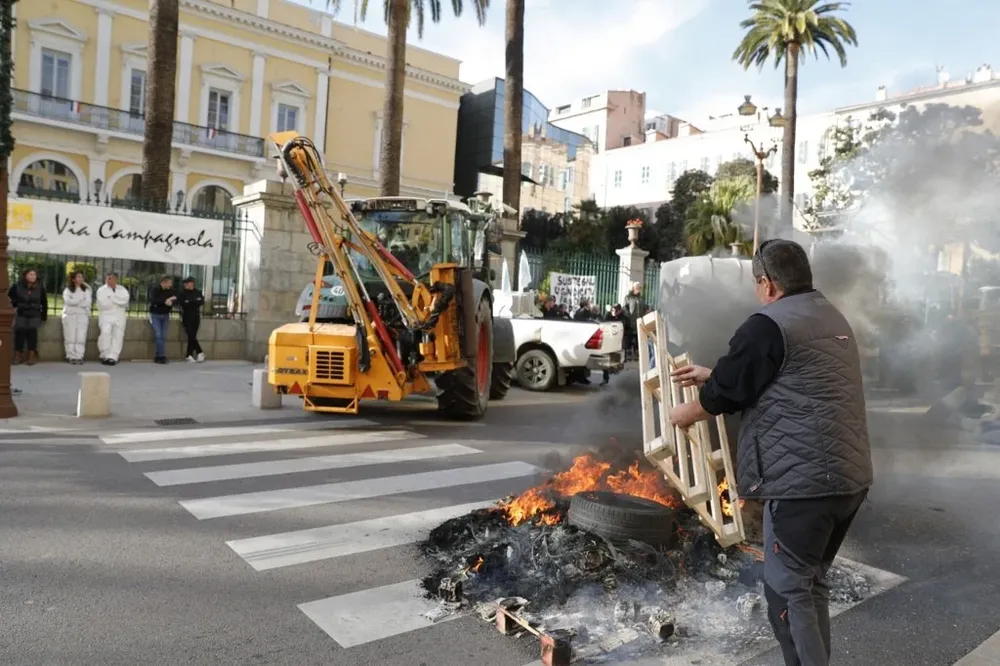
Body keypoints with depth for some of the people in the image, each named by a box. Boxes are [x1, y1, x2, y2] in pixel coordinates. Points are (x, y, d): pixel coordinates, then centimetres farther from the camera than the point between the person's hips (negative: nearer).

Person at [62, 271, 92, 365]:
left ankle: (79, 357, -4)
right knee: (70, 337, -4)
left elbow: (88, 302, -2)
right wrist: (81, 301, -7)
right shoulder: (67, 290, 9)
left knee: (81, 338, -5)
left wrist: (75, 302, -9)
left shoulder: (86, 290, 13)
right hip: (69, 315, -1)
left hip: (82, 315, 1)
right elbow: (68, 301, -9)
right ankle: (71, 357, -2)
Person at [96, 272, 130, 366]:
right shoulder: (101, 290, 6)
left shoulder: (122, 290, 12)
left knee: (118, 336, -6)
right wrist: (118, 301, -2)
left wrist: (112, 298, -9)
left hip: (119, 317, 2)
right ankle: (105, 355, -12)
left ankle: (112, 357, -7)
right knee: (105, 332, -22)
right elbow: (103, 304, -10)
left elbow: (125, 300, -9)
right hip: (106, 316, -2)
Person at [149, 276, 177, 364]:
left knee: (163, 336, 3)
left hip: (165, 315, 4)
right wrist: (165, 301, -29)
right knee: (158, 335, -11)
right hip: (155, 315, -4)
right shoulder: (155, 290, -10)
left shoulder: (171, 291, 2)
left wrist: (170, 301, -29)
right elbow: (153, 300, -24)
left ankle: (158, 356, 9)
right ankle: (162, 356, -10)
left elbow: (175, 299, -7)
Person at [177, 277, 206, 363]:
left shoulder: (197, 292, 7)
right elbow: (183, 303, -18)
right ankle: (200, 352, 1)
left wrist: (190, 302, -16)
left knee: (192, 337, 6)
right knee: (191, 337, -8)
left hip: (196, 317, 3)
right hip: (187, 318, -3)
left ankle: (189, 355, 13)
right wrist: (195, 302, -16)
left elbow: (202, 301, -7)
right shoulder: (182, 293, -3)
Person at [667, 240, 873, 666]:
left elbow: (726, 394, -8)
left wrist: (686, 413, 11)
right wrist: (712, 375, 30)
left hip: (803, 479, -9)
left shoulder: (768, 325, -13)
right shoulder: (831, 318, 17)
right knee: (812, 584, 20)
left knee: (788, 592, 1)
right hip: (850, 475, 9)